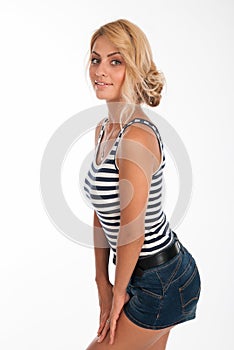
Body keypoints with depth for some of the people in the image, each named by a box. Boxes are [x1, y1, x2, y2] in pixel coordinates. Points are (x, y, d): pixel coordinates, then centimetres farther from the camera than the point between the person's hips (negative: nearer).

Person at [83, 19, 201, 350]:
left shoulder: (137, 137, -26)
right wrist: (103, 282, 8)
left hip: (162, 282, -8)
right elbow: (101, 215, 6)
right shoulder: (103, 129, 3)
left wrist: (118, 292, -9)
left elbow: (132, 229, -23)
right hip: (144, 274, 8)